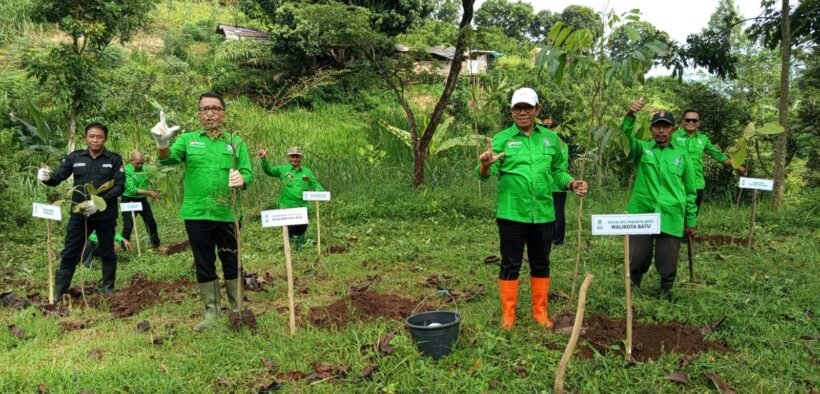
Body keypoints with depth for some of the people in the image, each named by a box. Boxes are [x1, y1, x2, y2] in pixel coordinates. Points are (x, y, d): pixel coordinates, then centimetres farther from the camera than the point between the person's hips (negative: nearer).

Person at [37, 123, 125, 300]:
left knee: (107, 252, 11)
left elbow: (120, 186, -8)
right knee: (69, 253, 4)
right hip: (79, 214, 1)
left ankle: (108, 287, 27)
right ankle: (59, 292, 10)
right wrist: (47, 177, -22)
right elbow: (57, 177, 2)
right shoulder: (74, 157, 4)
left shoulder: (114, 159, -2)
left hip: (105, 215, -1)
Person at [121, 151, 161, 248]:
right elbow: (131, 189, -24)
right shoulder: (126, 171, -18)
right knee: (128, 226, -2)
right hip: (129, 201, -6)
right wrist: (149, 192, -26)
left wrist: (152, 194, -1)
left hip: (142, 200, 6)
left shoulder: (144, 169, 0)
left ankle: (156, 244, 29)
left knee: (151, 223, 13)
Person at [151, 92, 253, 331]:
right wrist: (162, 144, -33)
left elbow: (247, 173, 0)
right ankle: (211, 311, 22)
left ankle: (237, 309, 23)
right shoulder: (188, 139, 7)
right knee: (204, 265, 10)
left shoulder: (236, 142, 6)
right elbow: (169, 159, -10)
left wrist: (241, 179, -24)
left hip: (227, 214, -1)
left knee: (231, 263, 9)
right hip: (196, 214, 1)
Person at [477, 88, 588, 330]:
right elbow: (485, 175, -12)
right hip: (511, 214, -3)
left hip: (543, 214, 4)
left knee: (541, 264, 14)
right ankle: (508, 313, 18)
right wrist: (485, 165, -35)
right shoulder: (502, 139, -4)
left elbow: (557, 171, 16)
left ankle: (540, 311, 28)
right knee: (510, 264, 6)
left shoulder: (551, 138, 7)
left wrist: (572, 184, -3)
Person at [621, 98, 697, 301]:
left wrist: (691, 221, 10)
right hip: (641, 214, -1)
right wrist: (630, 115, -40)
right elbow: (627, 135, -20)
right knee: (637, 259, 6)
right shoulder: (642, 149, 3)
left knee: (667, 262, 6)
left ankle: (666, 293, 28)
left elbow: (690, 190, 10)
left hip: (671, 217, 1)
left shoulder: (682, 153, 7)